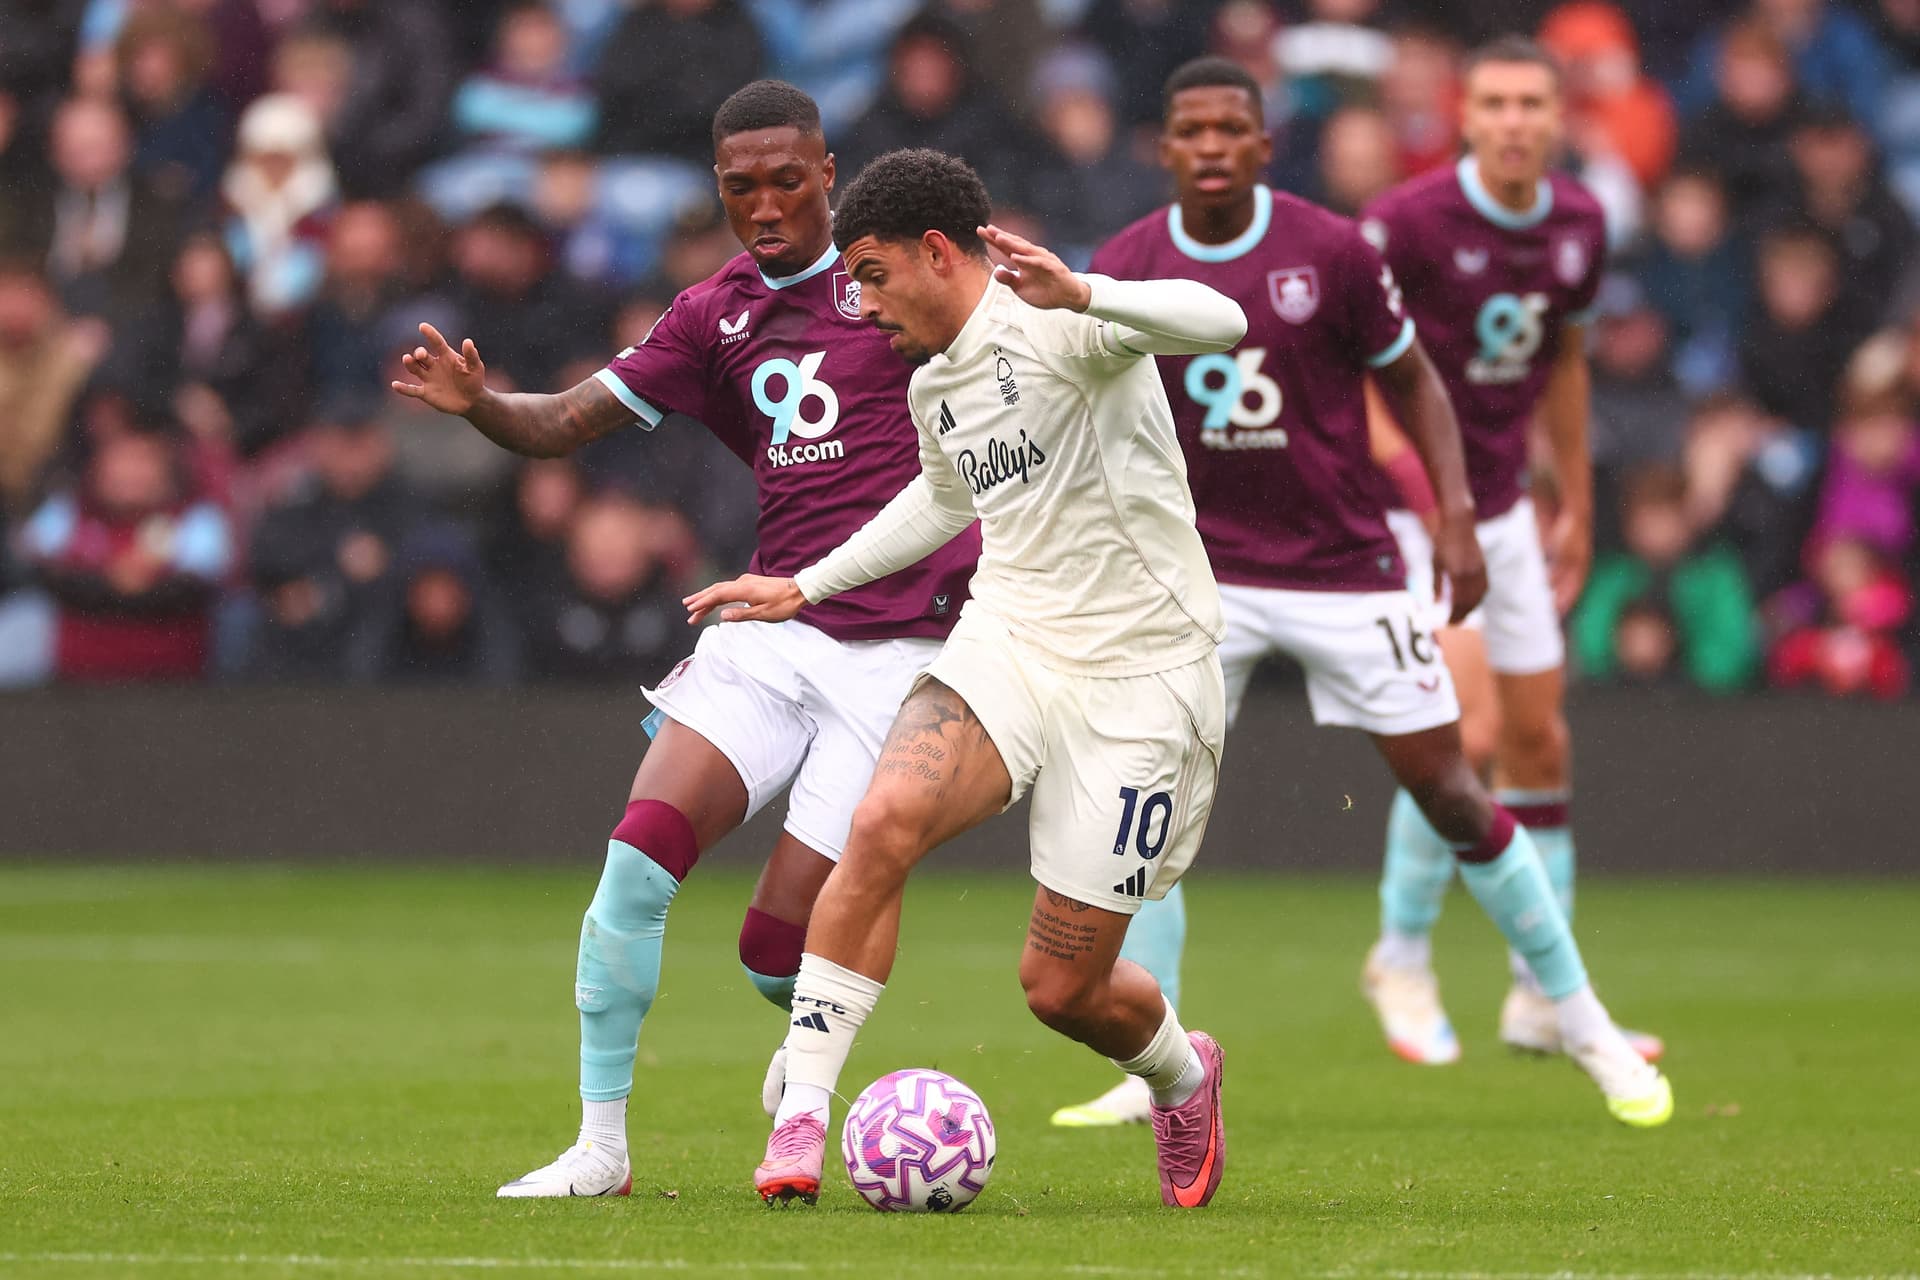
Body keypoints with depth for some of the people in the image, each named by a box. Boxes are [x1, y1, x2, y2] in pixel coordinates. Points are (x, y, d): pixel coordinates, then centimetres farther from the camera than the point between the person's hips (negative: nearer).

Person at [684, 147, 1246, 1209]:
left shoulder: (1054, 328, -14)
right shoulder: (934, 387, 13)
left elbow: (1216, 323, -32)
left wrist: (1081, 296, -48)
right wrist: (807, 588, 35)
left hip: (1139, 674, -6)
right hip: (1007, 641, 6)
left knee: (1061, 987, -1)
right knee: (882, 825, -25)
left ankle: (1182, 1074, 36)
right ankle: (799, 1120, -21)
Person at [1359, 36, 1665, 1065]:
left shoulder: (1577, 226, 2)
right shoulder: (1410, 221, -18)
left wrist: (1577, 507, 20)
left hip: (1502, 510, 7)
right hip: (1407, 508, -6)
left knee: (1539, 746, 7)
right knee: (1470, 733, -17)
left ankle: (1544, 997, 17)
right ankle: (1402, 954, 4)